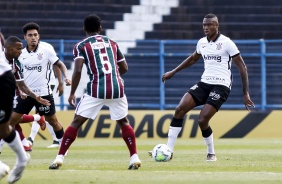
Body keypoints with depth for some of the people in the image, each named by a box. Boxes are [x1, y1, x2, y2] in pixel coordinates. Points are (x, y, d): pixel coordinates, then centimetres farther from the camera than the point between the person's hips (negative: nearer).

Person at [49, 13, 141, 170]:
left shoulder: (81, 46, 5)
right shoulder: (112, 43, 17)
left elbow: (77, 71, -8)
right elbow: (124, 68, 21)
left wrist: (72, 93, 1)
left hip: (96, 89, -3)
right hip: (117, 88, 3)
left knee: (76, 122, 6)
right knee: (123, 122, 21)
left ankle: (59, 158, 3)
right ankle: (134, 158, 13)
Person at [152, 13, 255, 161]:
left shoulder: (227, 43, -10)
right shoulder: (202, 43, 9)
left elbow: (242, 67, -7)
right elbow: (193, 59, 30)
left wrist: (246, 94, -10)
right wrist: (173, 72, 30)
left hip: (221, 86, -6)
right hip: (204, 83, 6)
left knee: (202, 120, -18)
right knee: (180, 109, -11)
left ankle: (211, 153, 7)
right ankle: (168, 150, -10)